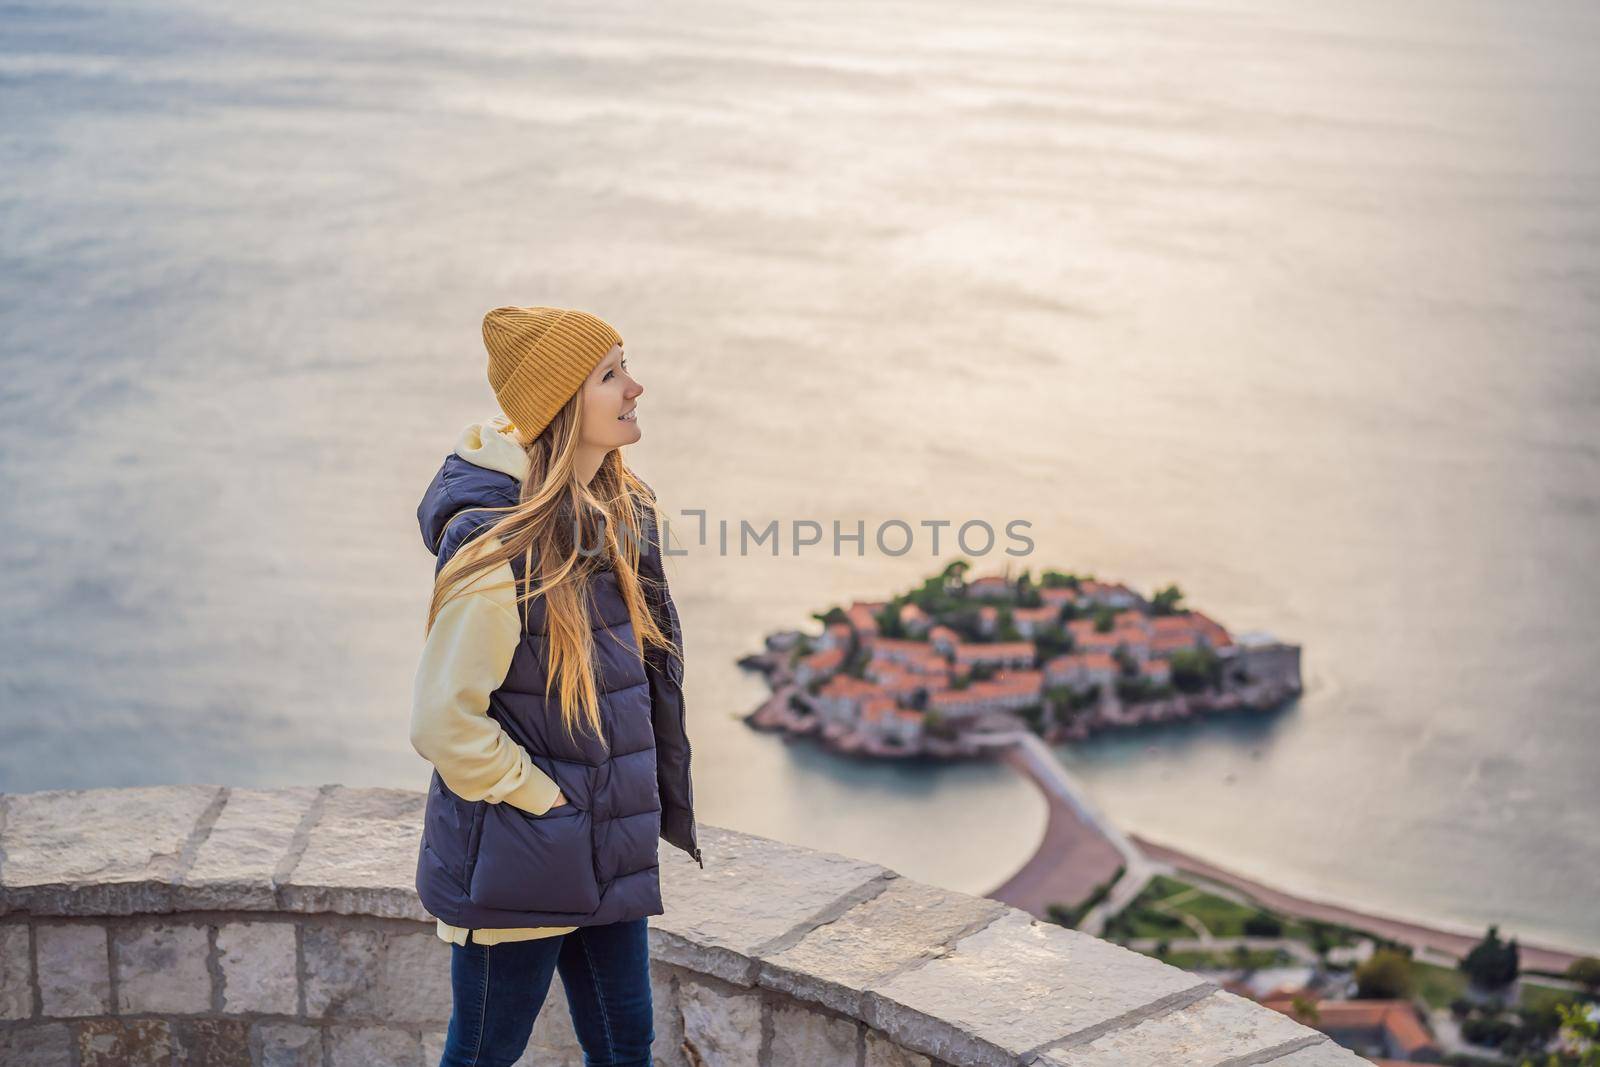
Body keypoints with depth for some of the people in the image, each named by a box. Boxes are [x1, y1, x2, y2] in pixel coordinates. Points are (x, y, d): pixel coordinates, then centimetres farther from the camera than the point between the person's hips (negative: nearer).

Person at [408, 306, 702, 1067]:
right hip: (515, 866, -8)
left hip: (608, 856, 8)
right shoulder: (498, 545, -23)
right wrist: (544, 801, -14)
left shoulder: (617, 512, 4)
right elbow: (444, 723, -23)